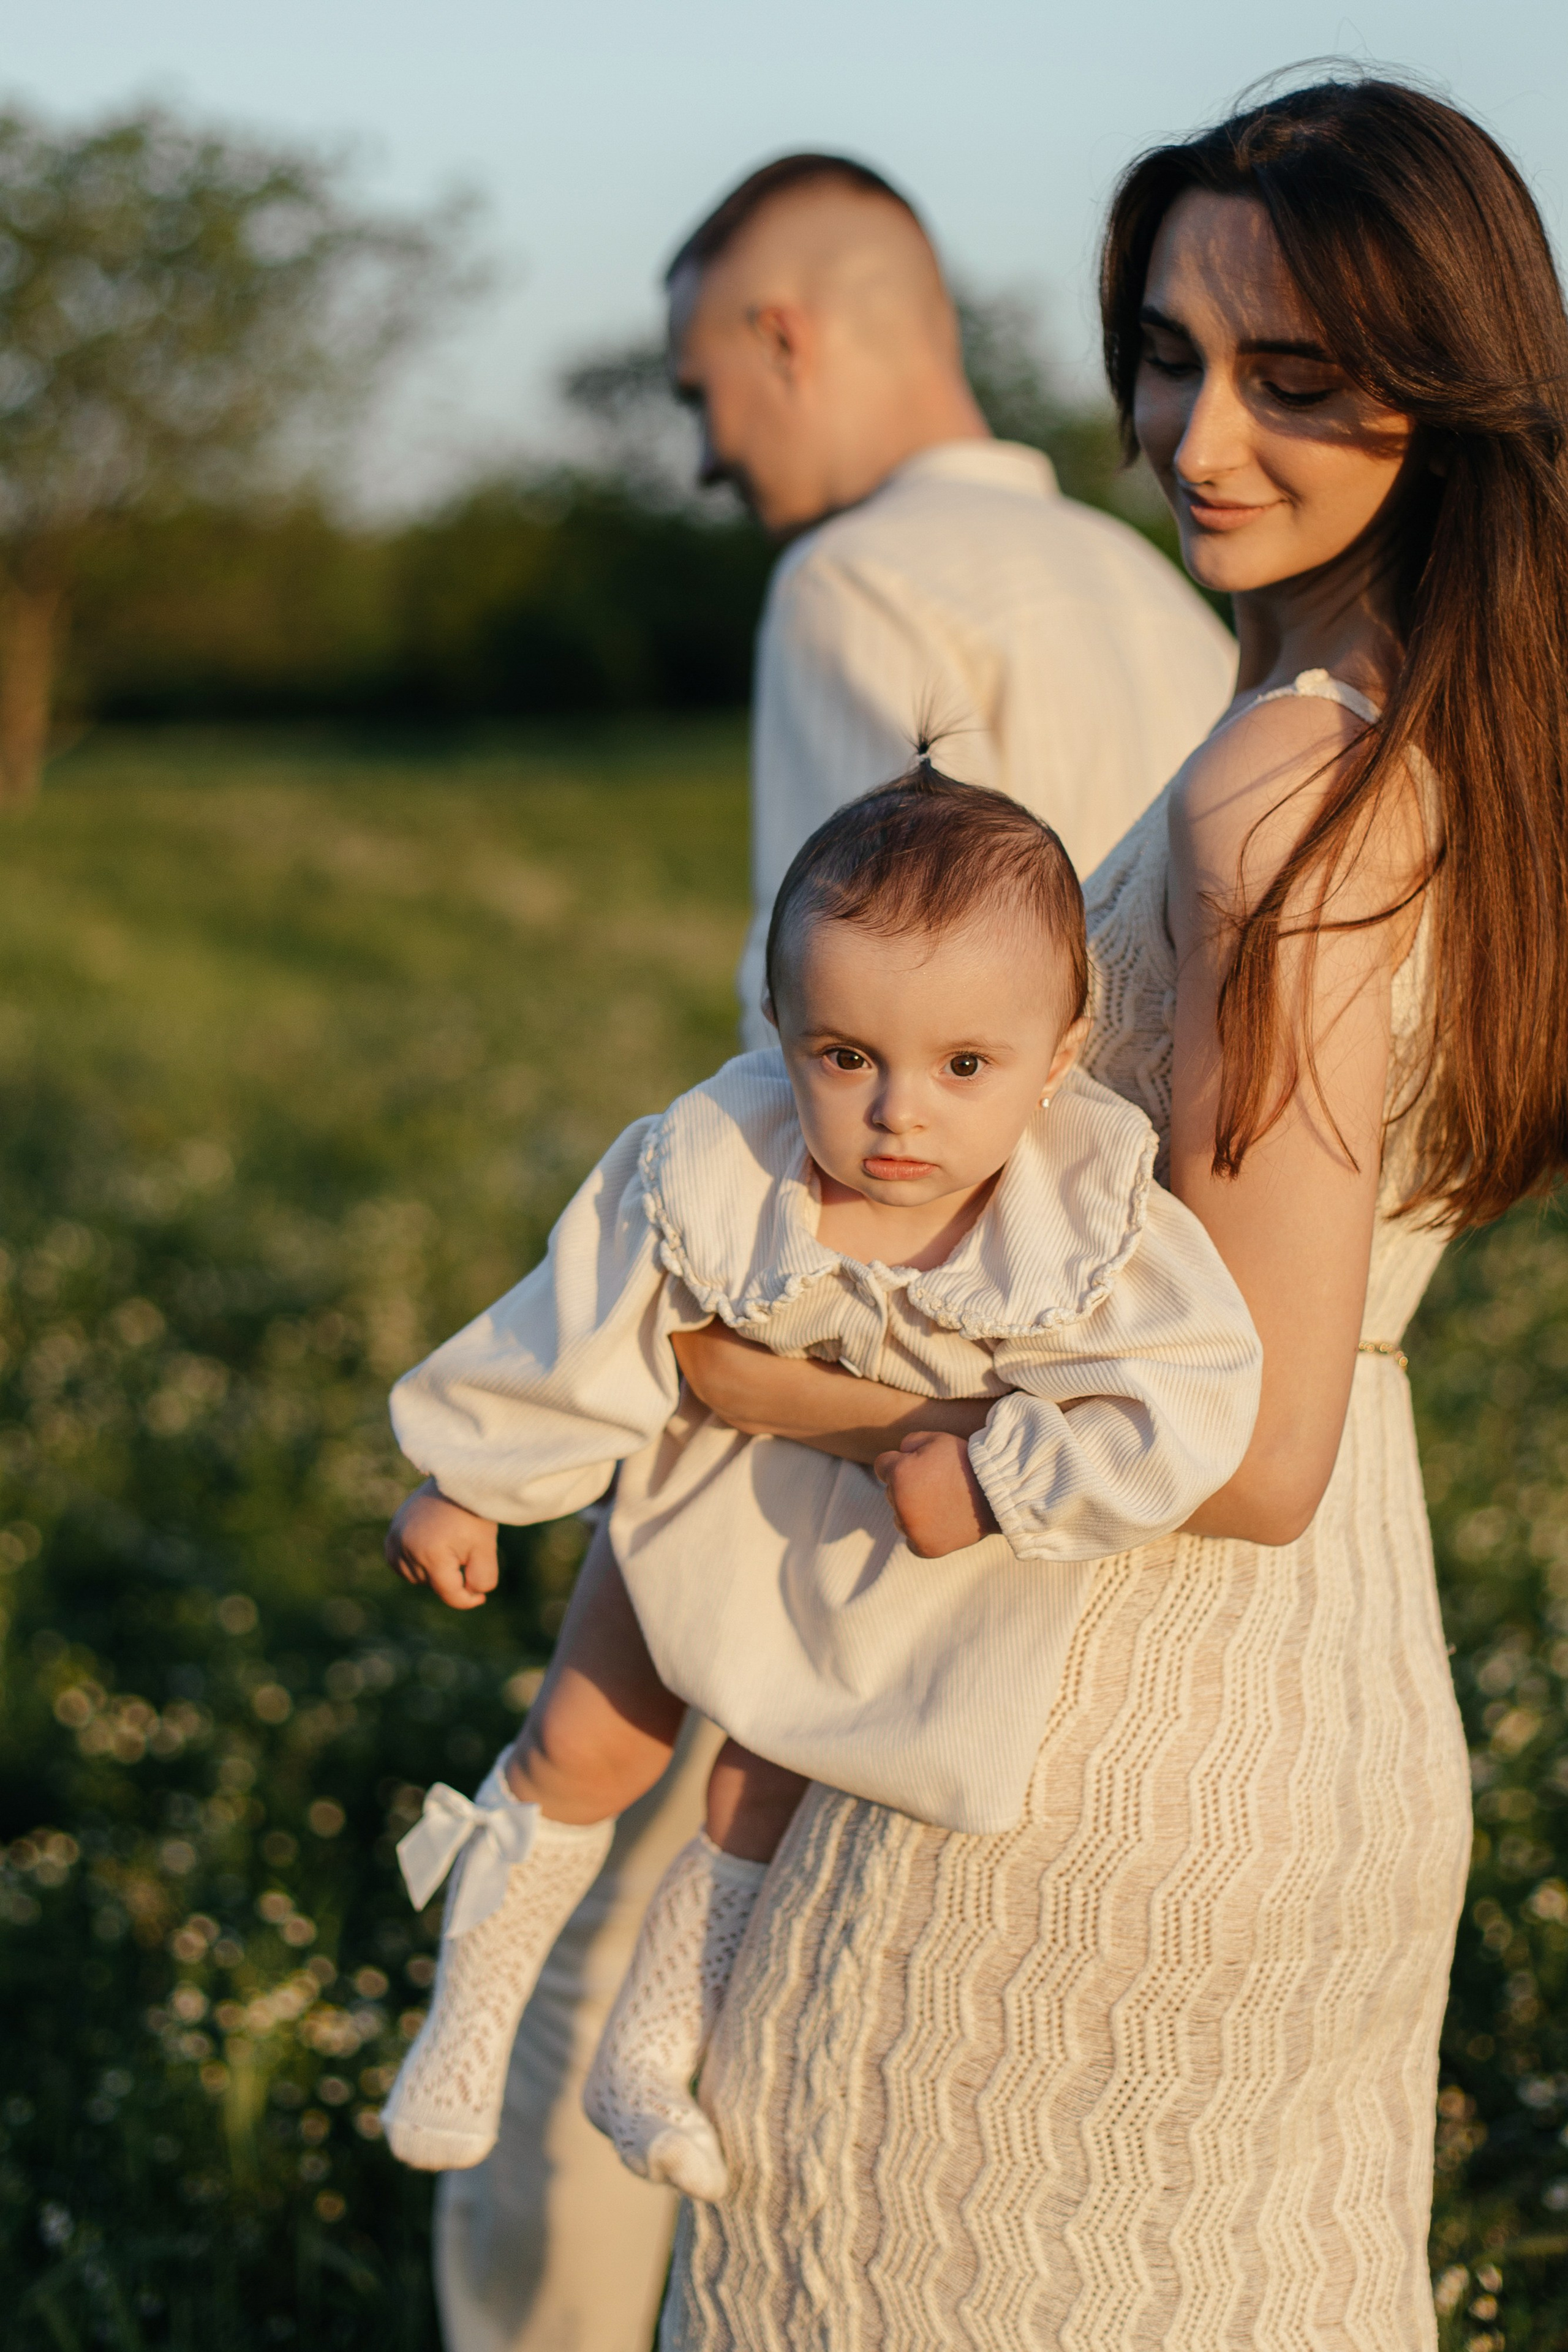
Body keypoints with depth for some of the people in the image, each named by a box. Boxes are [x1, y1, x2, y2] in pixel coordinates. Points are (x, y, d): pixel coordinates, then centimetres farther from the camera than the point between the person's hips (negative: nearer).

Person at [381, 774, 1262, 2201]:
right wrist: (468, 1489, -7)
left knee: (773, 1789, 12)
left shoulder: (1091, 1222, -36)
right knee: (583, 1750, 10)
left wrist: (999, 1475, -38)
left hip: (913, 1565, 0)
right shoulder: (709, 1173, -31)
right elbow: (582, 1336, -17)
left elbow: (1189, 1405, -36)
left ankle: (653, 2054, 34)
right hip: (714, 1503, 1)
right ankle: (470, 2023, 32)